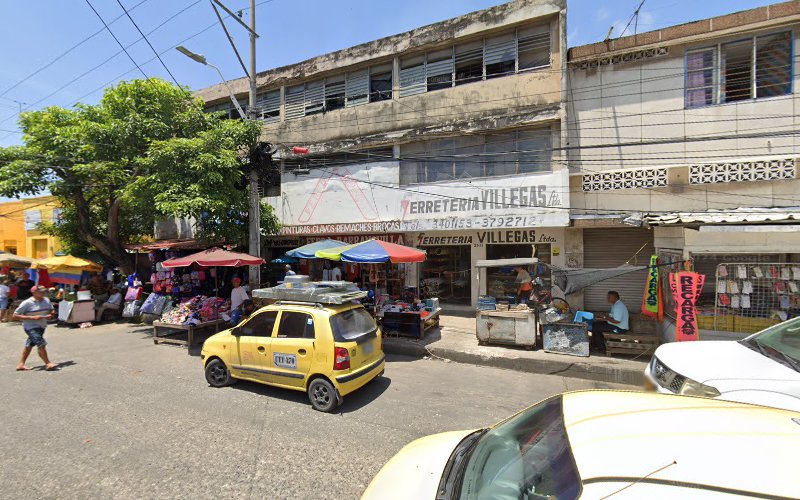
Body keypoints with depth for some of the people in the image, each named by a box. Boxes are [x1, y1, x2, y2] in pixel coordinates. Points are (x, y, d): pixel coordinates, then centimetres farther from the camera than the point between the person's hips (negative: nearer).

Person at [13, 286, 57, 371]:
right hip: (31, 327, -7)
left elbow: (52, 311, 16)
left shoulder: (46, 300, 3)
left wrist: (50, 315, -8)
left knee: (29, 345, 18)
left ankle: (21, 364, 30)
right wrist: (32, 317, -23)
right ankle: (48, 364, -8)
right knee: (41, 344, -14)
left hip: (41, 327, 7)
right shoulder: (27, 303, -15)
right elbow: (15, 316, -13)